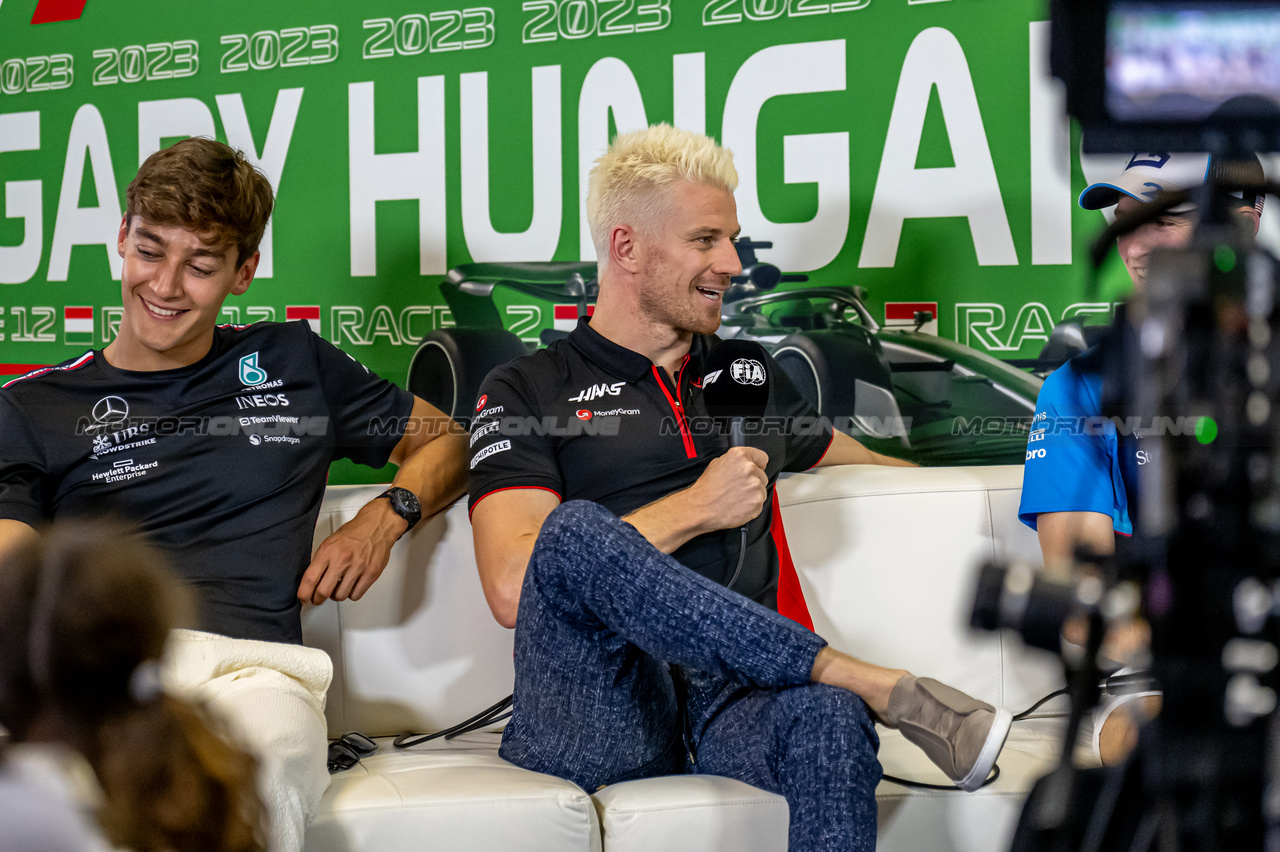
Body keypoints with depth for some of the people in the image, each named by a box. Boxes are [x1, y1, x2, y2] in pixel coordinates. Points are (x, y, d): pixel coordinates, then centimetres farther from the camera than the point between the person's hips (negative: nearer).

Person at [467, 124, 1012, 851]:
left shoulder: (750, 374, 27)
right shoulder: (526, 395, 10)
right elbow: (514, 588, -5)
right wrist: (697, 510, -3)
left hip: (734, 699, 3)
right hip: (597, 713, -2)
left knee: (828, 717, -36)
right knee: (577, 530, -35)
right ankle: (880, 684, -32)